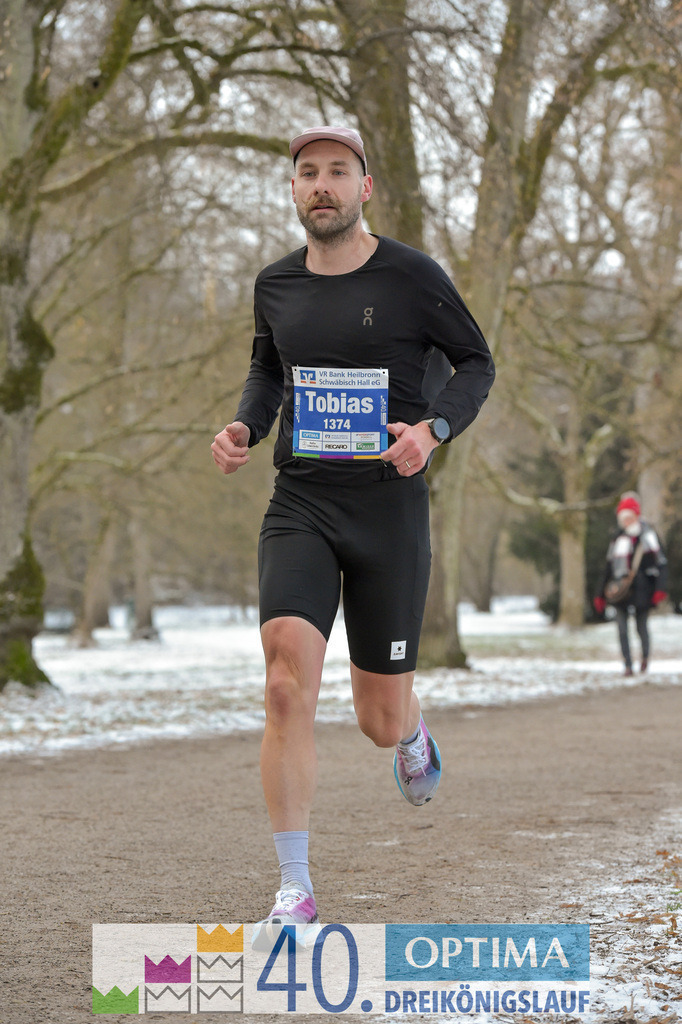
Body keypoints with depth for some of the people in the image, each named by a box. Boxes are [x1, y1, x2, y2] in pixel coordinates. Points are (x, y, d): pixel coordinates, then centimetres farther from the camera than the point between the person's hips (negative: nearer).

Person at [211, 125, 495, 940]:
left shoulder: (413, 278, -5)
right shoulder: (276, 285, 6)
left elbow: (476, 362, 6)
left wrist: (433, 429, -13)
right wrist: (243, 427, 4)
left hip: (389, 508, -2)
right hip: (299, 508, 2)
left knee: (381, 718, 6)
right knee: (288, 682, -20)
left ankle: (412, 737, 48)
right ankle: (295, 891, -14)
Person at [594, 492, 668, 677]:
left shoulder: (648, 536, 1)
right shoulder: (618, 539, 11)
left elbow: (661, 563, -1)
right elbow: (609, 568, 17)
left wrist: (660, 589, -14)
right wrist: (601, 595, 15)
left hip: (642, 587, -2)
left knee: (642, 626, 3)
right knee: (622, 628, -8)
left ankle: (645, 656, 31)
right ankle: (628, 666, -2)